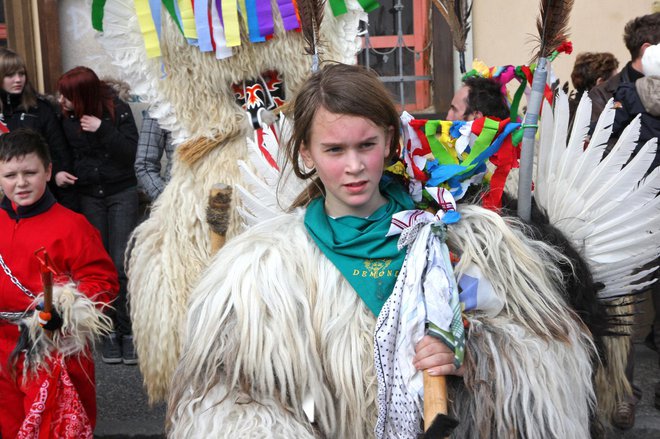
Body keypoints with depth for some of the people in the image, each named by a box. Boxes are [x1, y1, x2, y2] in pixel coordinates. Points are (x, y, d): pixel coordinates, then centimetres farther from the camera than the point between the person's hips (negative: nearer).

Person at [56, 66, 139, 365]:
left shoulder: (117, 110, -10)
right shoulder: (65, 118, -4)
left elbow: (129, 153, -13)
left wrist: (102, 129, -23)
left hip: (121, 194, -2)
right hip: (88, 197, 2)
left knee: (121, 264, -7)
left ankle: (129, 329, 3)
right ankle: (111, 329, 11)